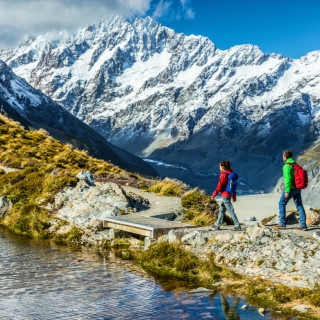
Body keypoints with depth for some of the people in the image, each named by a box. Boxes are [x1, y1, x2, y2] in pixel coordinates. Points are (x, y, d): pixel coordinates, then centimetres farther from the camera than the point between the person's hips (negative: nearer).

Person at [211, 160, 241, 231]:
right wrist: (234, 196, 20)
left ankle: (237, 226, -8)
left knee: (230, 210, -7)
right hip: (230, 195, 9)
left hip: (225, 195, -9)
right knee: (221, 209, 17)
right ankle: (217, 225, 25)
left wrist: (214, 194, -7)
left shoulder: (223, 175, -15)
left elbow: (219, 186, -16)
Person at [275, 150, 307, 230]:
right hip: (298, 188, 8)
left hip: (291, 188, -8)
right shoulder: (296, 164, 13)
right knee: (299, 205, 6)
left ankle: (282, 223, 7)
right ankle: (303, 225, 3)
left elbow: (288, 178, -21)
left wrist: (287, 191, -22)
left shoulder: (287, 166, -14)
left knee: (282, 203, 6)